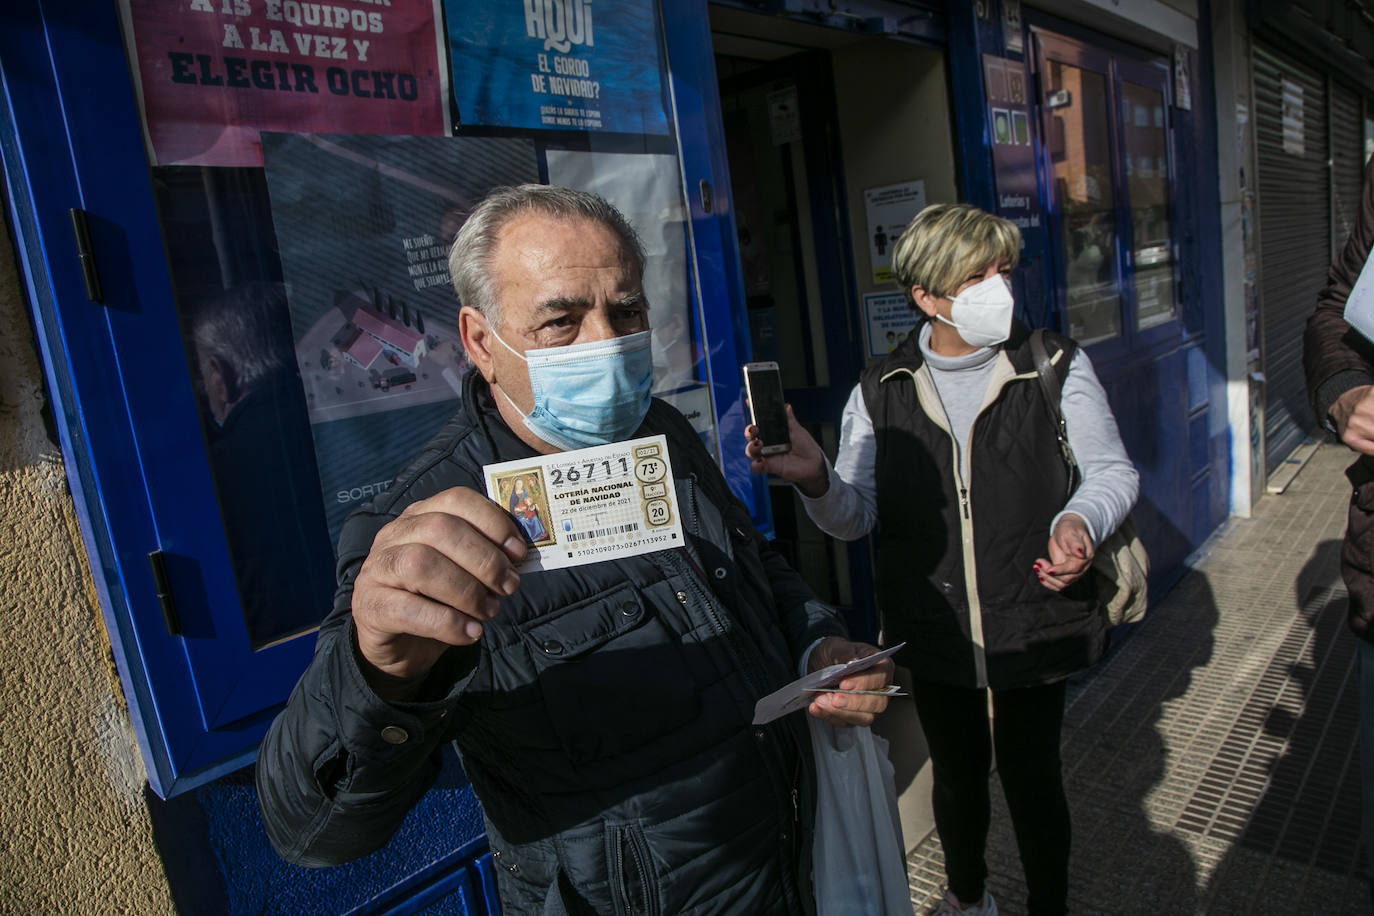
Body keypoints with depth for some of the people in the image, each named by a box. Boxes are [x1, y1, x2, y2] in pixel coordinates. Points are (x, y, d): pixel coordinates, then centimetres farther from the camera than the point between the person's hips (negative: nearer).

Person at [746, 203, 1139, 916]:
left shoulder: (1057, 365, -6)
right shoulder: (879, 392, -4)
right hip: (933, 635, 2)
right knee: (958, 773, 21)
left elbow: (1112, 470, -1)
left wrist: (1080, 520, -23)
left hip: (1036, 625, -1)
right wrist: (816, 481, -27)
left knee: (1031, 775, 14)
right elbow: (857, 515, -4)